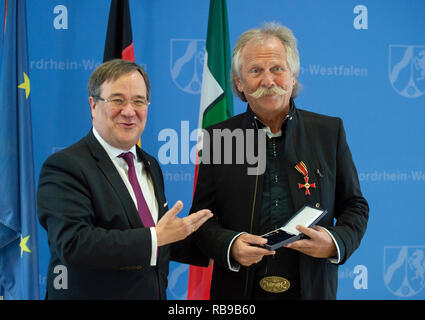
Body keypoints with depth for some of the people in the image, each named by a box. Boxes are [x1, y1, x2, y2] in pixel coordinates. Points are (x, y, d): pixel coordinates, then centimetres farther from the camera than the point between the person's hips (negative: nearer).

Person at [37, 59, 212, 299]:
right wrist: (156, 237, -26)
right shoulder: (64, 167, -15)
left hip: (155, 292, 7)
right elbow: (73, 244, -28)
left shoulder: (150, 166, 11)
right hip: (93, 293, -7)